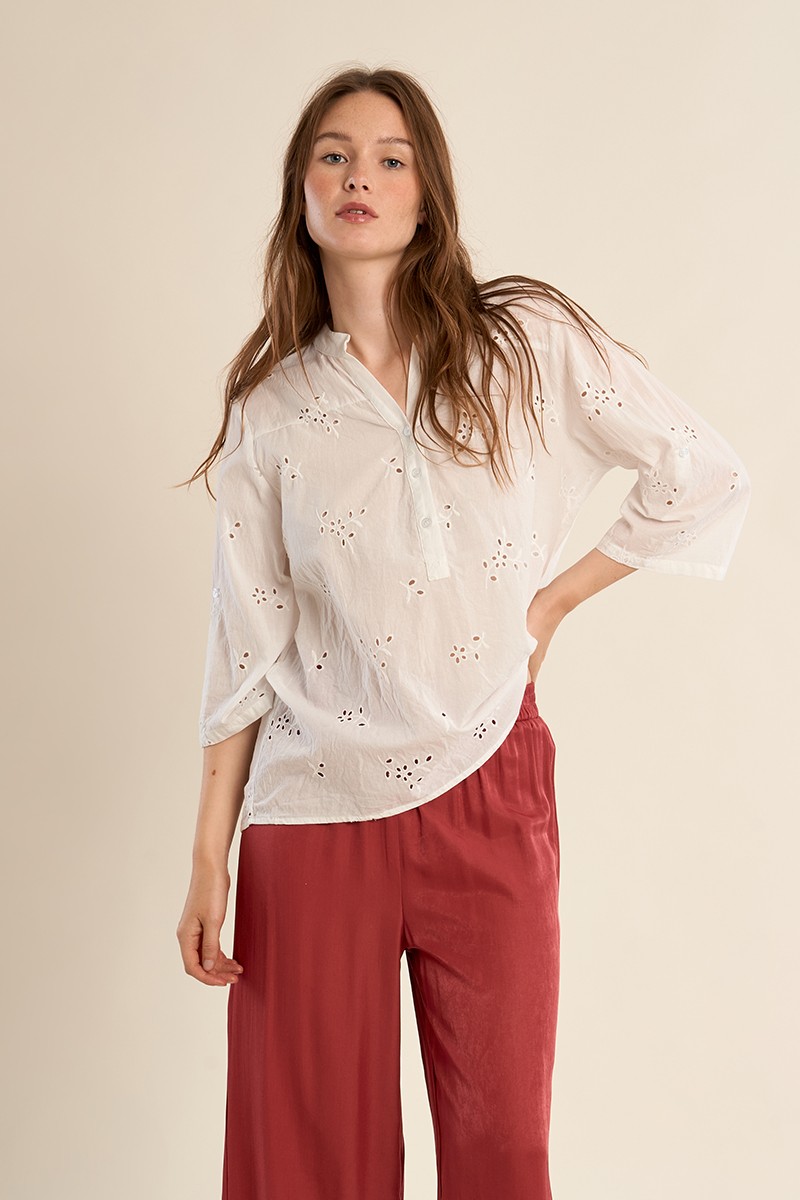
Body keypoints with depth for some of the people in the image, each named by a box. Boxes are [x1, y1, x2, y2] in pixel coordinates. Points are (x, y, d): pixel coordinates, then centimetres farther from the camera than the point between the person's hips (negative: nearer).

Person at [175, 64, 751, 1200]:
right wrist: (209, 856, 3)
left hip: (488, 795, 0)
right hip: (313, 815, 1)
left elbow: (706, 477, 5)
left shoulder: (528, 341, -1)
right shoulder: (271, 405, 3)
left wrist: (552, 600, 3)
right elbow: (246, 641, 3)